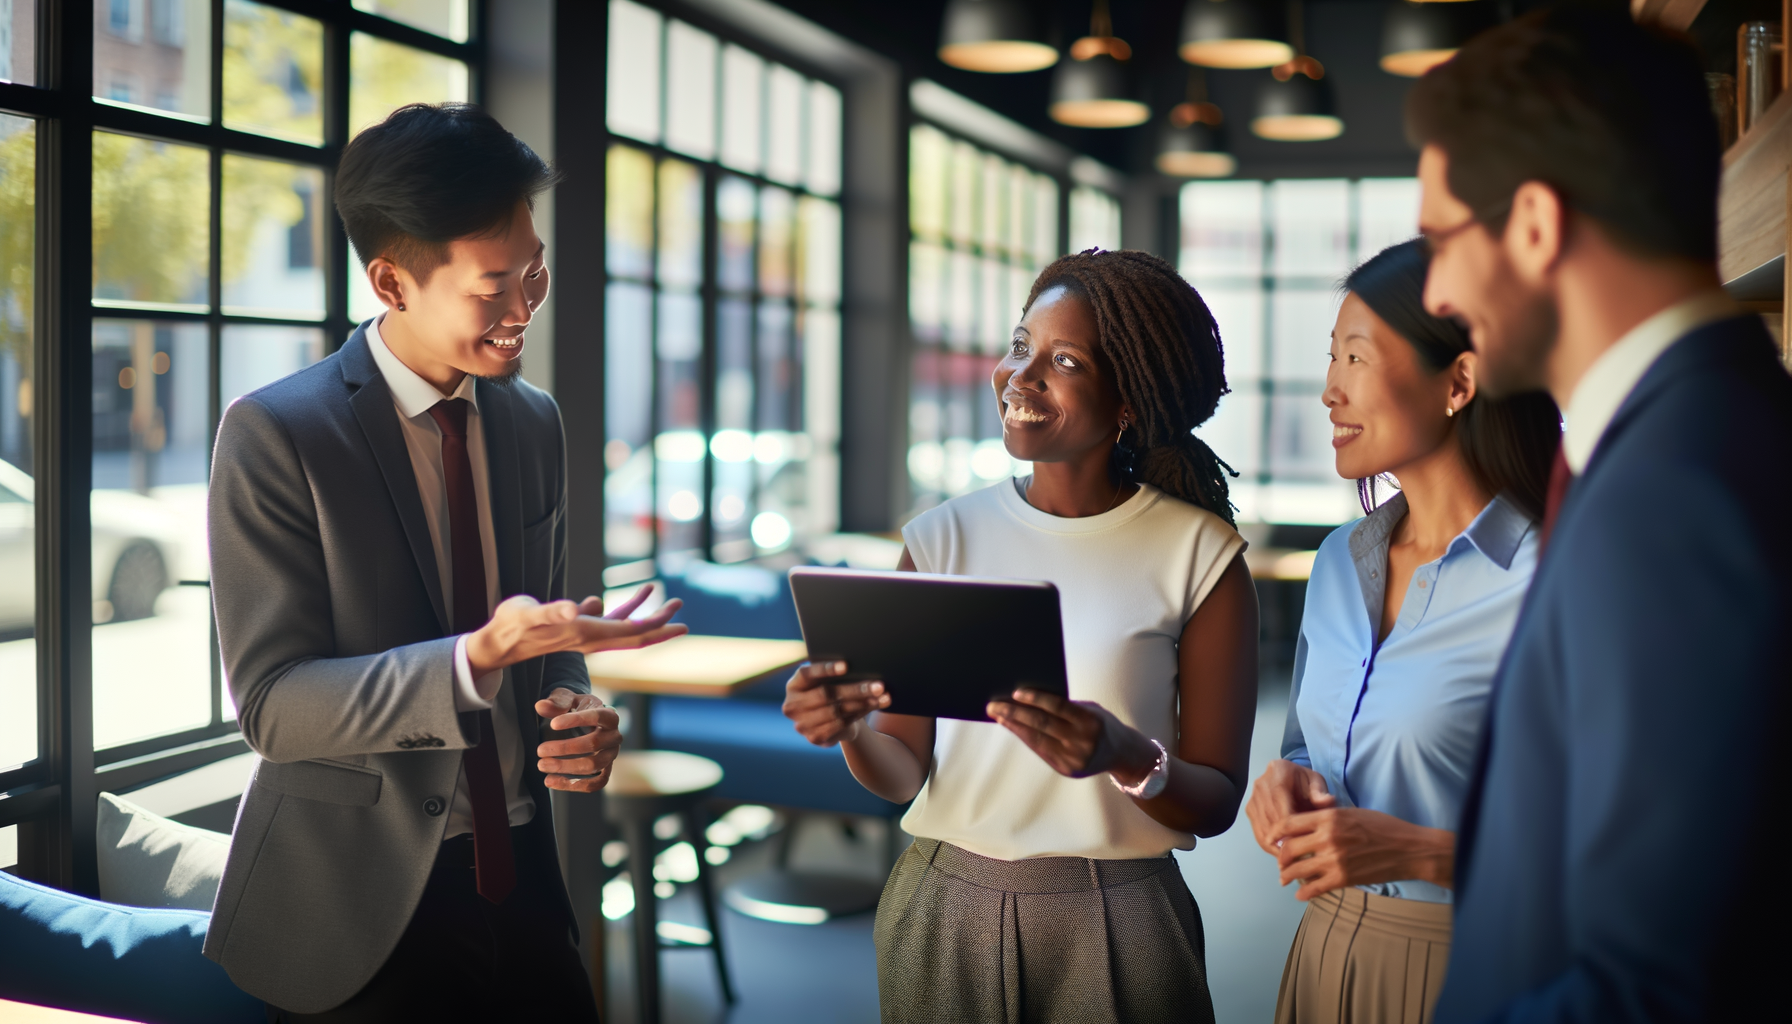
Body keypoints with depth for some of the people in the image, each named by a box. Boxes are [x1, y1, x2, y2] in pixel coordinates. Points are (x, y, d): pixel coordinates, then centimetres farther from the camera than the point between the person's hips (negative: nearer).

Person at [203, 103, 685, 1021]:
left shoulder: (533, 423, 4)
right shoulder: (274, 434, -14)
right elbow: (271, 704, -18)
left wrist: (576, 709, -8)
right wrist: (480, 656, -32)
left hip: (517, 875, 5)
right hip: (356, 908, -5)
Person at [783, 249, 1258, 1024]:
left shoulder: (1199, 554, -7)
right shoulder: (944, 537, 0)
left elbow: (1216, 803, -7)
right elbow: (902, 770, -1)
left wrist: (1126, 757, -26)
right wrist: (849, 727, -21)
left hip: (1115, 929, -2)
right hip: (944, 910, 3)